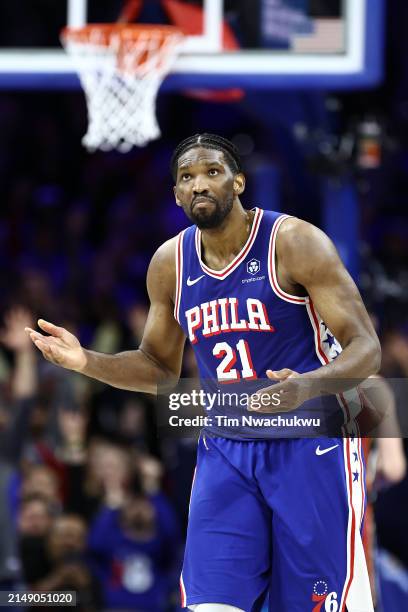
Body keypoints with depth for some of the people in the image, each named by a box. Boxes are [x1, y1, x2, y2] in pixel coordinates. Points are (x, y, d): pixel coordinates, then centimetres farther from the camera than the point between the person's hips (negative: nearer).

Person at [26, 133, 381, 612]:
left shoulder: (295, 243, -12)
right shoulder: (170, 263, 4)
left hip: (309, 445, -4)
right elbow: (161, 368, 18)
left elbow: (365, 349, -14)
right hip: (225, 451, 4)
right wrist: (87, 362, 0)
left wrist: (307, 387, -34)